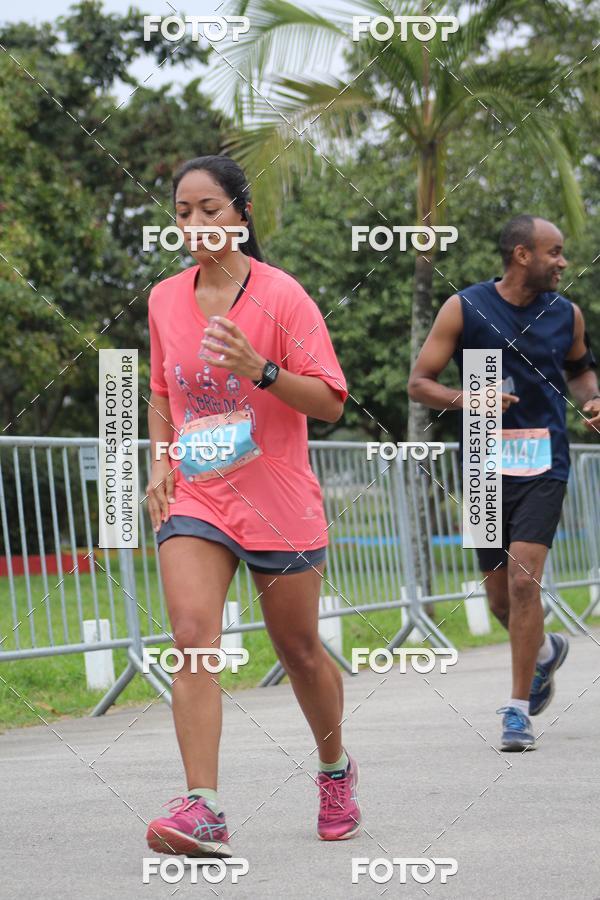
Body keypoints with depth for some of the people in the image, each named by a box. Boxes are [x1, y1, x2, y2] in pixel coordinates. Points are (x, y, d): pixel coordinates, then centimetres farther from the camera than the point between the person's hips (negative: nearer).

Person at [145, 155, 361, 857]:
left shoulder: (281, 295, -8)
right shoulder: (165, 299, 6)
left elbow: (330, 402, -11)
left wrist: (259, 369, -26)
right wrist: (159, 462, 5)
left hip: (278, 503, -2)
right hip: (194, 500, 3)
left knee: (300, 650, 10)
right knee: (191, 637, -19)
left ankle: (336, 771, 38)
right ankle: (203, 811, -26)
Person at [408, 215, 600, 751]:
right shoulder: (464, 308, -3)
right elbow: (419, 382, -2)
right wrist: (462, 401, -21)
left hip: (543, 465, 0)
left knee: (523, 578, -15)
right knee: (500, 594, 8)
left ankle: (520, 711, -7)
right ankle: (545, 652, 42)